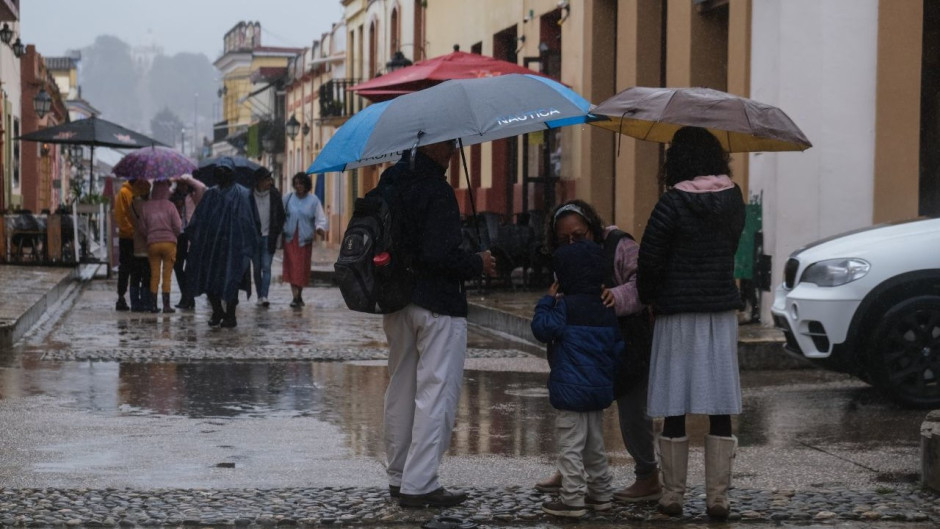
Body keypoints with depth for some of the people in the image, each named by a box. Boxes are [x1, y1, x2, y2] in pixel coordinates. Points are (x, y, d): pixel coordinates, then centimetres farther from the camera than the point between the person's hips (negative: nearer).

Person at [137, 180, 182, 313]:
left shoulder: (145, 206, 1)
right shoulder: (170, 206, -5)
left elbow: (142, 228, 3)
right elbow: (178, 227, -6)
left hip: (152, 243, 2)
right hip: (169, 242, -2)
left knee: (154, 275, 8)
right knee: (167, 275, 3)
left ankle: (153, 305, 7)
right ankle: (166, 305, 2)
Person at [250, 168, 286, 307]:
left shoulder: (274, 194, 0)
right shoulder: (250, 195, -3)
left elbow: (280, 216, 8)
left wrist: (276, 233, 1)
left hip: (268, 237, -1)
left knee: (266, 267, -9)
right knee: (257, 268, 7)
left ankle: (264, 296, -15)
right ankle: (260, 296, 15)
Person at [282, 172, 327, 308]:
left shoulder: (313, 200, 2)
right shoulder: (288, 199, 4)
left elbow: (320, 218, 1)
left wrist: (320, 228, -18)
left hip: (305, 239, 0)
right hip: (290, 238, 0)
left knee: (302, 268, 4)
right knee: (292, 266, -10)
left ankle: (299, 295, 21)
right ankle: (296, 296, -11)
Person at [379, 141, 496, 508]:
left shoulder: (391, 179, 6)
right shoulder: (436, 191, -19)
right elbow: (440, 254, -24)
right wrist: (478, 264, -8)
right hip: (437, 304, -9)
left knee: (400, 389, 17)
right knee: (436, 392, -3)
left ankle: (398, 477, 26)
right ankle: (419, 484, -3)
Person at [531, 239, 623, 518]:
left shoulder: (567, 306, -13)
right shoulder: (607, 309, 9)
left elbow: (542, 328, -12)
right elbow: (618, 346, 13)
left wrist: (547, 301, -1)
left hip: (572, 390, -8)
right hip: (600, 389, 8)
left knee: (570, 446, -4)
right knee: (594, 444, 19)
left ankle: (573, 499, -4)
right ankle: (600, 493, 25)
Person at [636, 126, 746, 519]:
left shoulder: (672, 204, -11)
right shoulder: (733, 200, 4)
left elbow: (650, 261, -10)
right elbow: (729, 249, 10)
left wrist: (648, 298, 9)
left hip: (678, 313, -3)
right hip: (723, 311, 4)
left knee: (675, 409, 4)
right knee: (720, 409, 5)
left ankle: (672, 496, 9)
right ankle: (718, 497, 6)